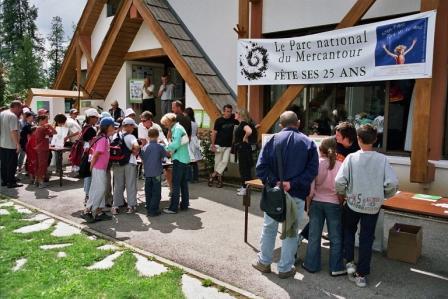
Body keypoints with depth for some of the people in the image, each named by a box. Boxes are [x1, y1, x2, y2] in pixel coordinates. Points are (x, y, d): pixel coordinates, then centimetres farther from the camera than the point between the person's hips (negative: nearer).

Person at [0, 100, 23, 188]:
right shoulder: (13, 116, -18)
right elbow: (14, 132, -25)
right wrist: (18, 144, -22)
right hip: (11, 145, -8)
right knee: (12, 164, 1)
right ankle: (11, 182, 6)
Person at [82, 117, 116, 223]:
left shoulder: (105, 138, 11)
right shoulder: (103, 139, -18)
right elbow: (96, 154, -21)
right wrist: (91, 166, -12)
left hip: (102, 168, 10)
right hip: (98, 168, -10)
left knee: (101, 189, 12)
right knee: (99, 189, -6)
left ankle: (98, 211, 19)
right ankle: (87, 211, 0)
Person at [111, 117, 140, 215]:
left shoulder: (115, 136, 5)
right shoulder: (130, 137, -12)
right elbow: (136, 147, -29)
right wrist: (135, 153, -8)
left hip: (117, 163, 5)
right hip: (129, 163, -4)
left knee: (118, 185, 12)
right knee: (130, 185, 6)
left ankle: (115, 206, 13)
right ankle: (131, 206, 10)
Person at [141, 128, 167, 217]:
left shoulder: (144, 147, 2)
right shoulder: (159, 146, -9)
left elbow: (143, 159, 10)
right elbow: (164, 155, 4)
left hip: (147, 173, 4)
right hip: (156, 173, -4)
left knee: (148, 192, 14)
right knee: (156, 193, 1)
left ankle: (149, 208, 22)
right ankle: (153, 210, -1)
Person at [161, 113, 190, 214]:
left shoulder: (177, 128, -12)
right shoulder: (178, 128, 18)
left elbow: (176, 144, -23)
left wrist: (166, 148, -10)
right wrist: (170, 150, 4)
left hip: (179, 160, -10)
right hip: (184, 159, 10)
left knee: (176, 185, -4)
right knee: (184, 183, 13)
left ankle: (173, 208, 0)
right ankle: (184, 205, 20)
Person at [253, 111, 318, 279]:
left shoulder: (274, 140, -3)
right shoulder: (308, 143, -1)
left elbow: (261, 166, -12)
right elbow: (312, 170, -11)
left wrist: (274, 182, -14)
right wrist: (292, 183, -16)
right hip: (297, 195, 0)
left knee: (269, 228, 17)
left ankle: (264, 262, 30)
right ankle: (285, 268, 20)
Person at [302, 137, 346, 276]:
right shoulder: (339, 165, -10)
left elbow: (310, 189, -8)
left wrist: (308, 204, 4)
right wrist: (341, 203, 8)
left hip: (316, 202, 1)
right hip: (333, 203, -1)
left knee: (314, 236, 11)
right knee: (336, 237, 11)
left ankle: (311, 265, 22)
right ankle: (336, 268, 20)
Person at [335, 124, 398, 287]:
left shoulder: (352, 158, -11)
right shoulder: (382, 159, -8)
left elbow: (339, 181, -18)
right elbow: (393, 183, -14)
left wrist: (341, 194, 2)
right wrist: (383, 196, 5)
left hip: (353, 203, -1)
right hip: (373, 206, 1)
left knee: (349, 230, 26)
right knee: (366, 239, 12)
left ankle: (349, 262, 19)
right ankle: (361, 275, 20)